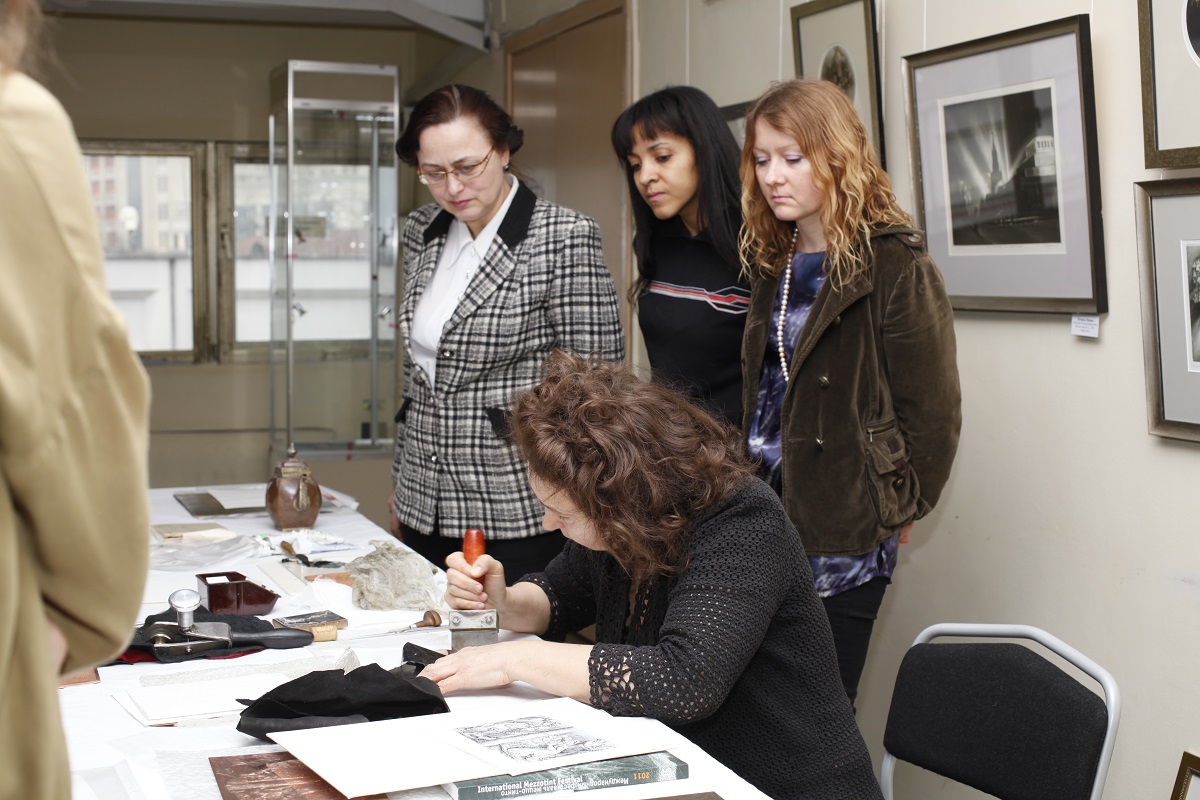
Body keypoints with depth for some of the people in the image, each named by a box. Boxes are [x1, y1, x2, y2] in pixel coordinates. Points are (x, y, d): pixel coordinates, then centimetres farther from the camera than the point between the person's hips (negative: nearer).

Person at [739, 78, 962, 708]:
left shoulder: (894, 266, -10)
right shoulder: (771, 264, 13)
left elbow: (931, 407, -10)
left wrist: (900, 507, -4)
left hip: (842, 536, -6)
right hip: (764, 518, 6)